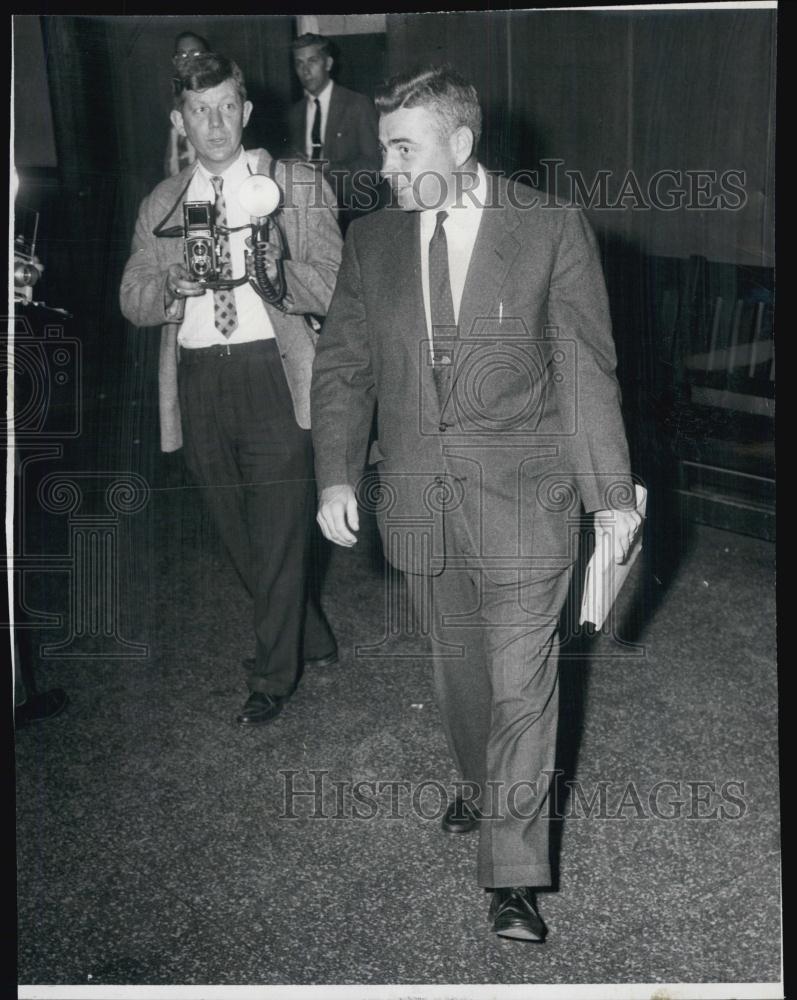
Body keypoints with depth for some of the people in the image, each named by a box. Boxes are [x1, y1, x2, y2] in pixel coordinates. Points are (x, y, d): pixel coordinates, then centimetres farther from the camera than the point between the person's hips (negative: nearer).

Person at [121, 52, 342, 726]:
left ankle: (274, 676, 17)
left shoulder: (298, 188, 2)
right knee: (238, 531, 15)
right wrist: (171, 285, -13)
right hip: (198, 383, 4)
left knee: (279, 531, -1)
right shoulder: (161, 205, 12)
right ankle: (310, 638, 37)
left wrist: (278, 274, -26)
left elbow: (333, 286, -5)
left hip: (273, 374, -4)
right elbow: (132, 301, 9)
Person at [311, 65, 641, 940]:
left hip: (522, 497, -3)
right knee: (457, 662, 19)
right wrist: (336, 475, -4)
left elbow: (586, 371, -4)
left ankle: (513, 877, 12)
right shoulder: (370, 240, 5)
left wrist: (610, 494, -5)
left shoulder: (553, 231, -5)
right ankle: (480, 784, 45)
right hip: (419, 497, 4)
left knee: (521, 685, 0)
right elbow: (342, 366, 7)